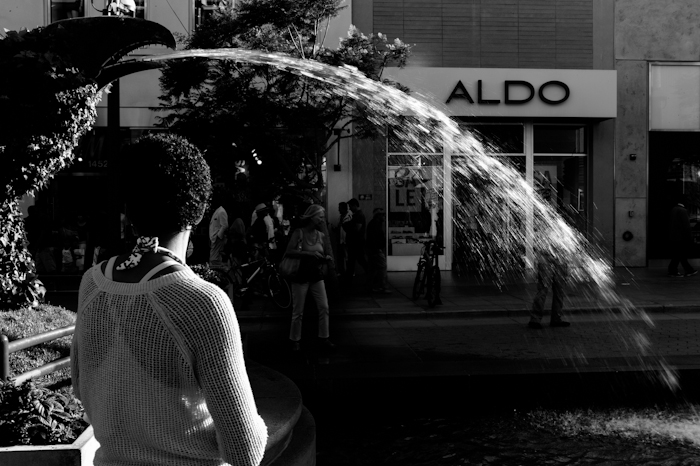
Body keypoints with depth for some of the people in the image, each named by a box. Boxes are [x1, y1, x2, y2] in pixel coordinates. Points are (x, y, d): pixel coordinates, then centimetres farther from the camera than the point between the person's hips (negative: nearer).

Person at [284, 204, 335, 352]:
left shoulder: (321, 236, 3)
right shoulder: (299, 233, -9)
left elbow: (329, 256, 8)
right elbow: (288, 252, -21)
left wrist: (326, 258, -15)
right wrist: (308, 253, -28)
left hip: (316, 276, 4)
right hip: (301, 276, -4)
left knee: (324, 307, -3)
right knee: (298, 311, 4)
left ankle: (323, 339, 9)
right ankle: (295, 340, 19)